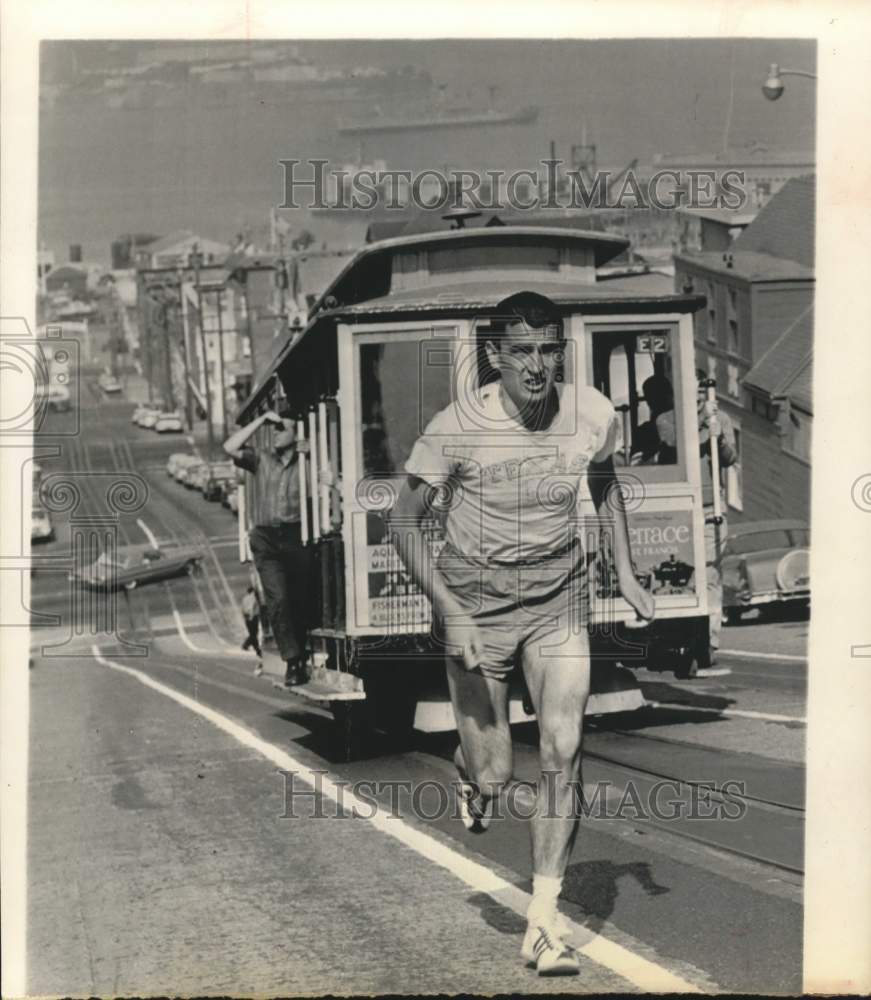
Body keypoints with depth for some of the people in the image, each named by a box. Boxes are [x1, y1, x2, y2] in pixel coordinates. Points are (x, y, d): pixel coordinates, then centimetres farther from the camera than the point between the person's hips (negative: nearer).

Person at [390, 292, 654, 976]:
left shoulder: (594, 417, -11)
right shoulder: (457, 428, -21)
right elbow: (406, 522, -13)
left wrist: (627, 573, 12)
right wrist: (448, 609, -25)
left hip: (558, 597, 2)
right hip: (475, 599, -2)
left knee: (564, 750, -11)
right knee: (494, 773, -3)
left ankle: (544, 921, 0)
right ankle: (471, 776, 38)